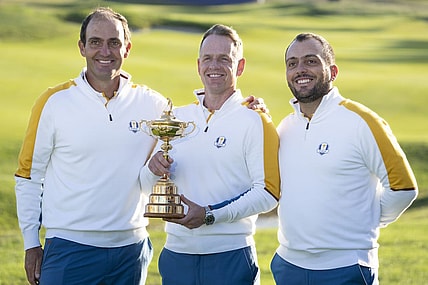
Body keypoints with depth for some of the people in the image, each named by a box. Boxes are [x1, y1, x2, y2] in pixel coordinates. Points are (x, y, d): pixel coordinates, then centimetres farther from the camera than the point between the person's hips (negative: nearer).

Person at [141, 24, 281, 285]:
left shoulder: (255, 122, -4)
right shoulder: (176, 118, 11)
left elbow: (268, 192, -11)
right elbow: (149, 184, 16)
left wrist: (210, 215, -19)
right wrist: (155, 170, -7)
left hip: (231, 257, -4)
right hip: (176, 254, 4)